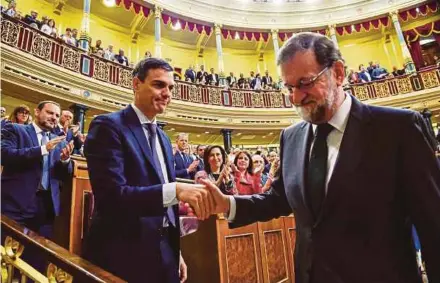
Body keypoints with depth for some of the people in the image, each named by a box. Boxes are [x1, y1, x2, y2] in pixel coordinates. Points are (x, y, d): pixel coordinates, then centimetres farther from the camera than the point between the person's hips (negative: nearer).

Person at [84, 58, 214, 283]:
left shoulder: (163, 138, 11)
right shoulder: (109, 126, -12)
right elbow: (112, 195, -24)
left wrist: (176, 253, 15)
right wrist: (175, 190, -34)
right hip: (123, 257, -7)